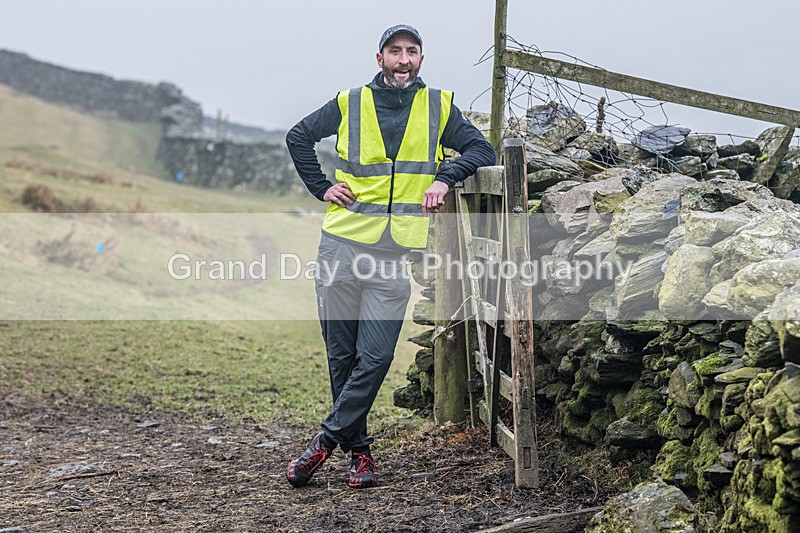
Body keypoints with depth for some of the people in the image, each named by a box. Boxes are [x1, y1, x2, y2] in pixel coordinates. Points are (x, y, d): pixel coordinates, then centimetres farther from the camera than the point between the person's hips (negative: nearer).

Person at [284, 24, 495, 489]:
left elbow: (482, 150, 9)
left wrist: (445, 177, -8)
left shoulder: (439, 106, 8)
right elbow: (299, 138, 18)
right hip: (342, 245, 1)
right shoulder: (351, 103, 7)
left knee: (375, 357, -9)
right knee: (342, 356, 4)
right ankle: (359, 448, 16)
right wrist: (321, 186, 7)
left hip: (394, 256, 0)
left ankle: (327, 441, 3)